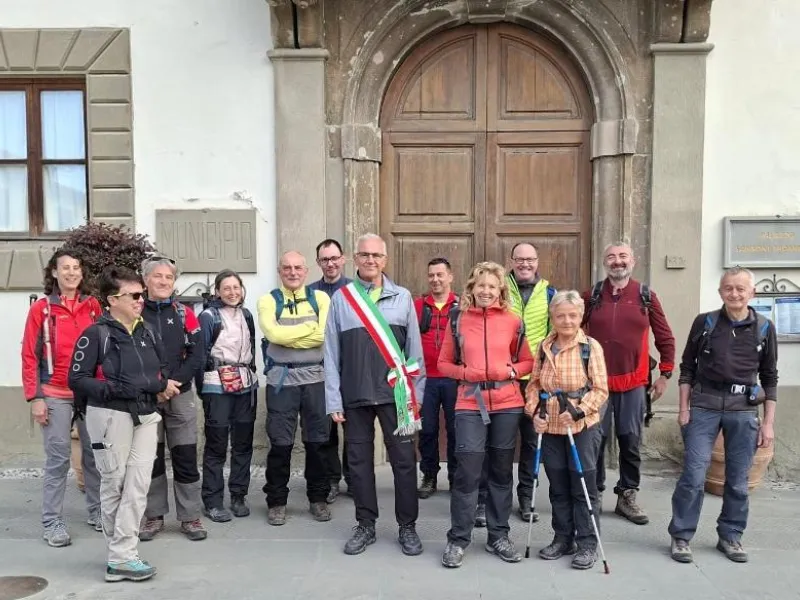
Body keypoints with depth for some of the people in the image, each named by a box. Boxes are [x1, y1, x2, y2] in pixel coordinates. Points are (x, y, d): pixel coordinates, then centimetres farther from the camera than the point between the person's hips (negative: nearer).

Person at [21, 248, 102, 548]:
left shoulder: (93, 306, 6)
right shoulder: (41, 309, -2)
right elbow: (30, 356, -2)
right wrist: (34, 397, -7)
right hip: (55, 395, -3)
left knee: (95, 454, 9)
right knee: (58, 459, 0)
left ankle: (97, 512, 23)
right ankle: (52, 522, 11)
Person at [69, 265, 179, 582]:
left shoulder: (148, 331, 10)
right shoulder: (96, 334, -9)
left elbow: (162, 368, 18)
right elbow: (77, 380, -12)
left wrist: (162, 384, -3)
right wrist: (113, 390, -22)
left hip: (145, 415, 6)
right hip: (110, 416, -5)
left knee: (138, 485, 1)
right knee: (114, 484, 5)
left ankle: (121, 558, 7)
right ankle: (121, 555, 15)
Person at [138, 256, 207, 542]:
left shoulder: (184, 313, 5)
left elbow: (196, 352, -1)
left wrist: (174, 381, -13)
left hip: (180, 395, 1)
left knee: (185, 456, 3)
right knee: (150, 458, 9)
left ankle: (190, 517, 14)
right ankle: (153, 516, 22)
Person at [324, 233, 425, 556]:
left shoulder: (402, 297, 4)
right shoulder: (340, 299, 4)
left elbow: (414, 349, 6)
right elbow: (332, 353, 4)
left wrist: (416, 393, 2)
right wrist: (333, 400, 0)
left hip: (395, 394, 0)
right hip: (355, 396, 1)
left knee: (404, 461, 4)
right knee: (359, 461, 10)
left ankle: (407, 526, 20)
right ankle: (366, 525, 25)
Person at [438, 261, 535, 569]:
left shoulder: (513, 322, 4)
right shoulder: (458, 321, 3)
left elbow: (528, 361, 10)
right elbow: (444, 363, 7)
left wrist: (510, 372, -8)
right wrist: (466, 373, -10)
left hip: (507, 405, 2)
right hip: (470, 405, -1)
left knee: (502, 471, 11)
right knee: (467, 472, -4)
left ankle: (499, 536, 24)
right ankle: (457, 539, 10)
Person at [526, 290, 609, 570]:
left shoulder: (591, 347, -8)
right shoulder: (544, 347, 5)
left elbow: (600, 389, -9)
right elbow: (534, 384, 9)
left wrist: (578, 411, -21)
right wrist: (534, 412, -6)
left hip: (583, 428, -4)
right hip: (550, 429, 4)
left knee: (583, 487, 4)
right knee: (558, 487, 14)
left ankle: (587, 544, 16)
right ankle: (563, 539, 27)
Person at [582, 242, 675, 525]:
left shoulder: (646, 296, 2)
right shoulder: (591, 296, 1)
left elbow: (665, 338, 8)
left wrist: (665, 374, 6)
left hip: (634, 382, 1)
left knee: (631, 441, 7)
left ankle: (627, 495, 21)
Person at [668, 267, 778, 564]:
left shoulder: (764, 328, 3)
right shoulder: (704, 322, 1)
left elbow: (770, 378, 8)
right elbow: (687, 367, 6)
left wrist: (768, 422, 4)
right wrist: (683, 407, 0)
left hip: (744, 410, 1)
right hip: (704, 406, -1)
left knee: (738, 479, 8)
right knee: (693, 474, -2)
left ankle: (730, 536, 25)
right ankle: (681, 536, 10)